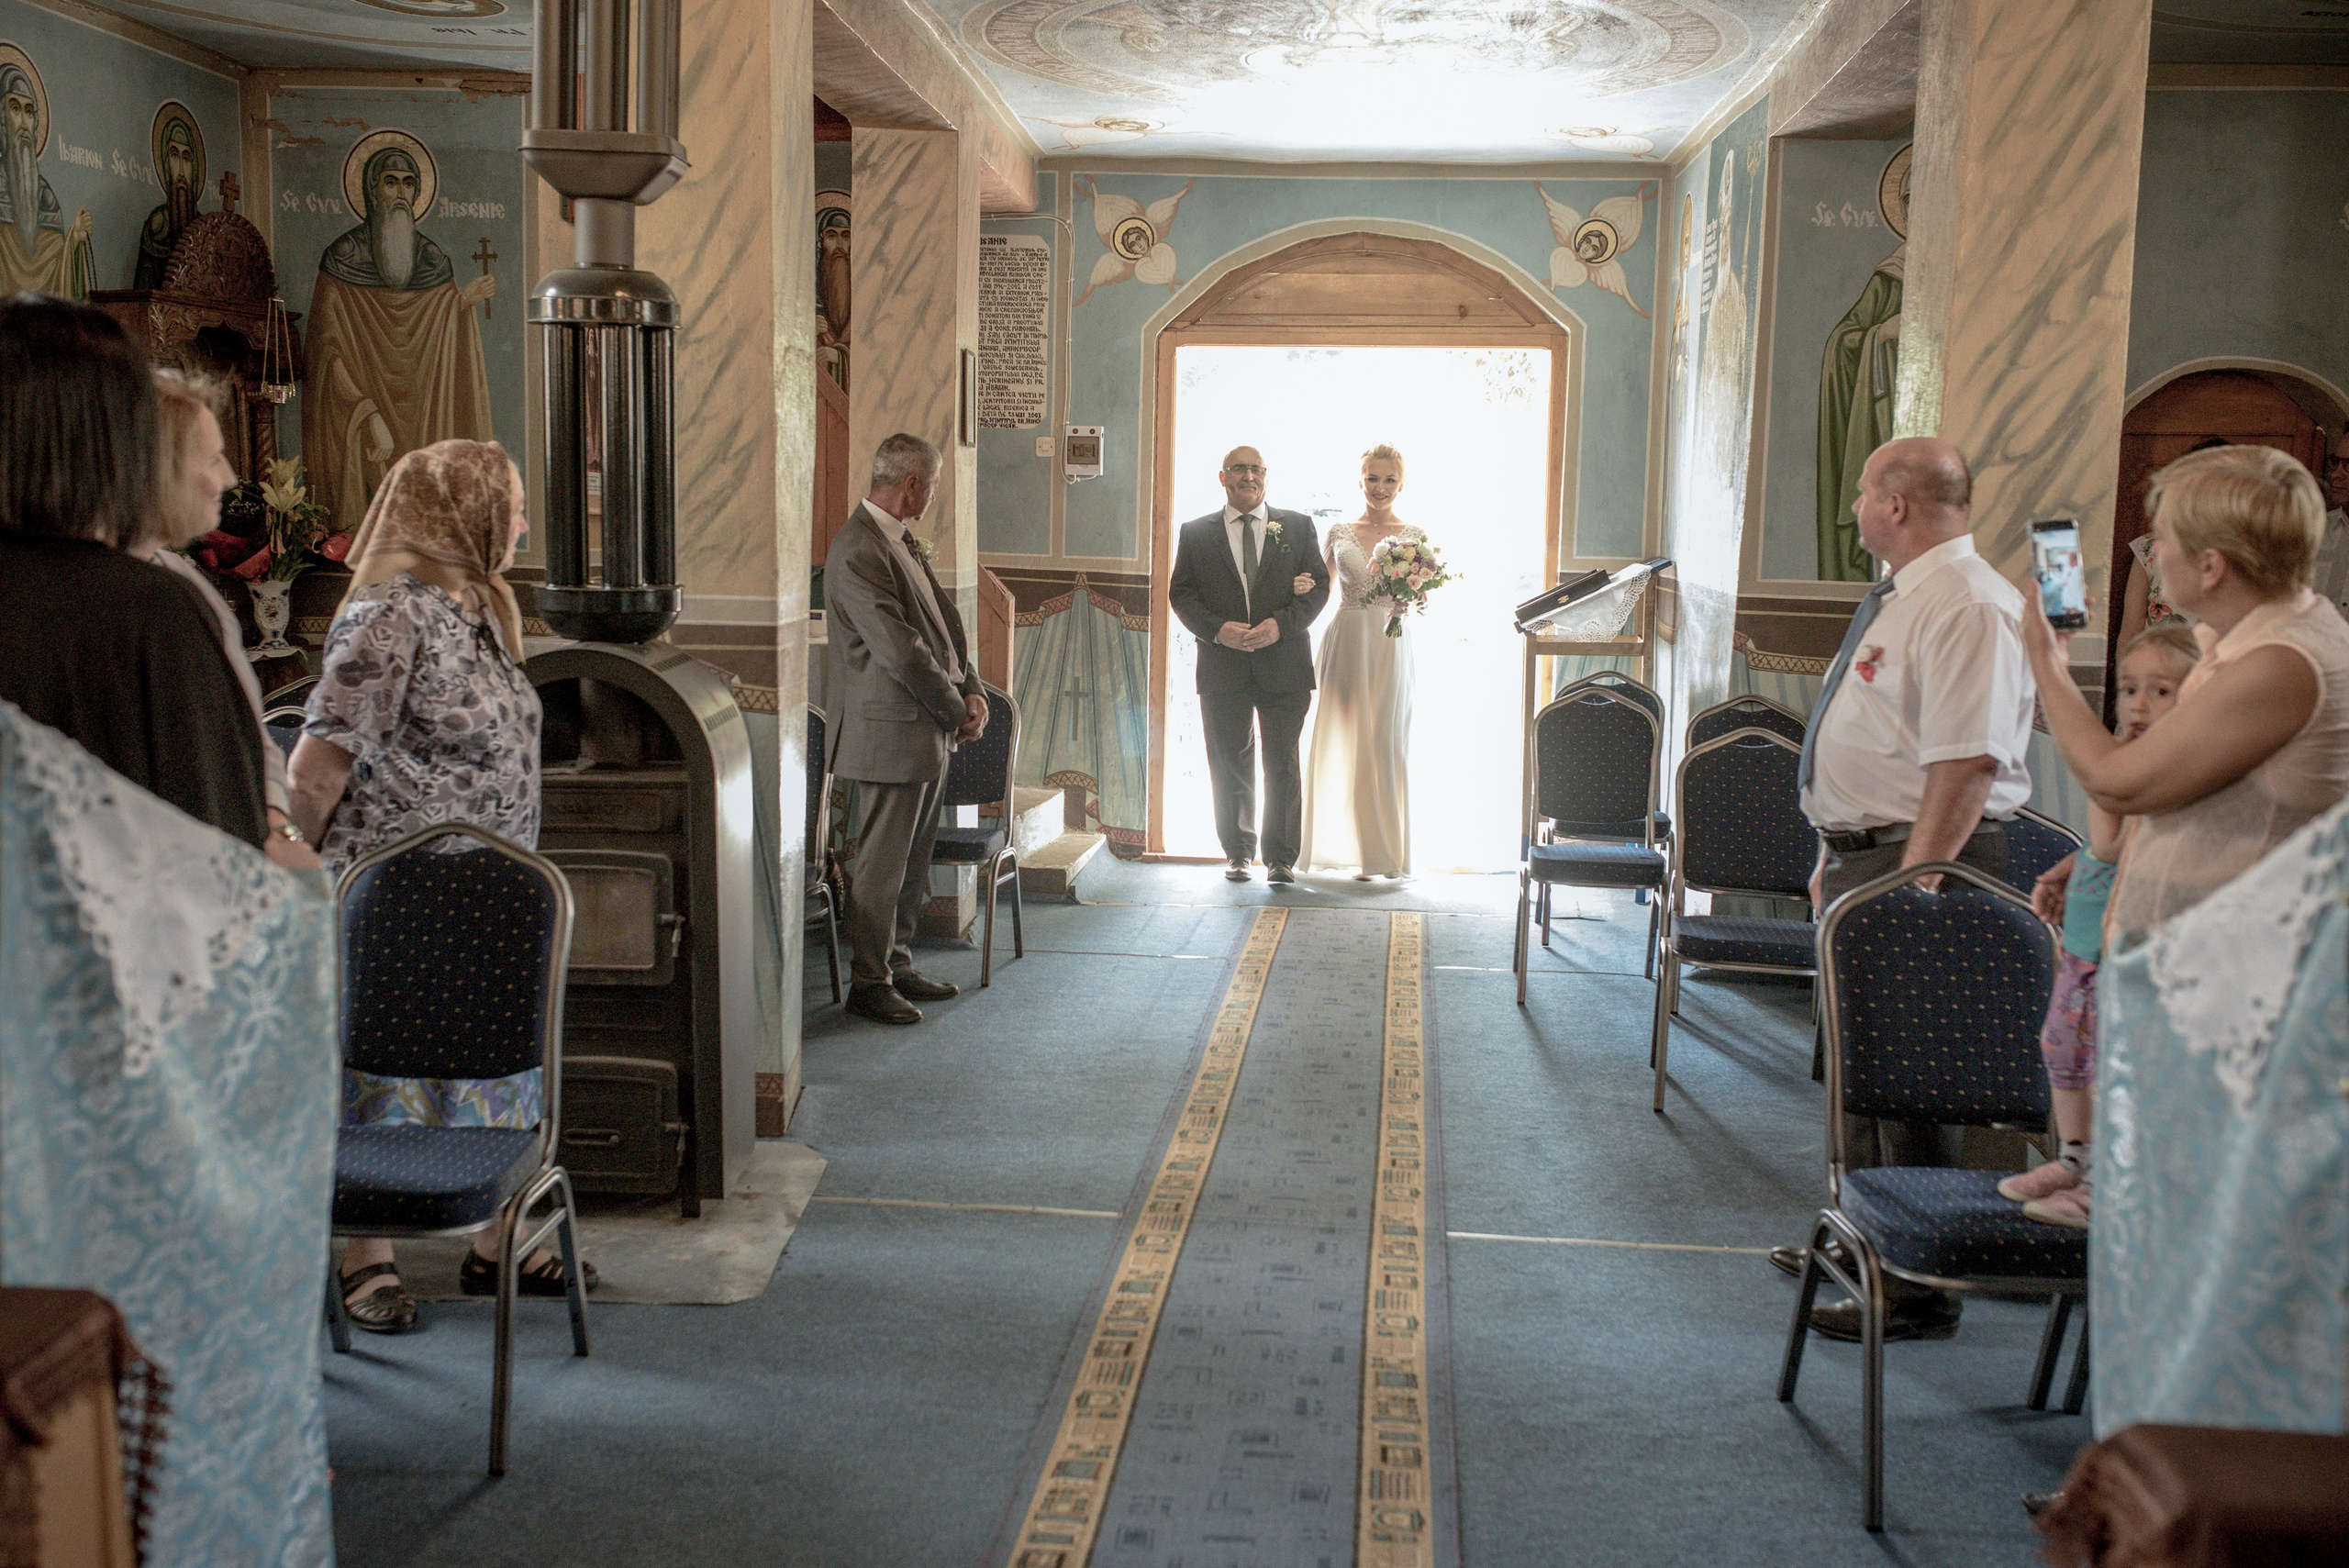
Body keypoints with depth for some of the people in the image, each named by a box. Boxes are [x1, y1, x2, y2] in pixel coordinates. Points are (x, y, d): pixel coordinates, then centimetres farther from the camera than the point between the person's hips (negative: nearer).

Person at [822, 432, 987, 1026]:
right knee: (881, 864, -1)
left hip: (929, 732, 10)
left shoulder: (902, 541, 14)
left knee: (912, 863, 17)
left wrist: (972, 689, 3)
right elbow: (899, 649, -22)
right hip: (890, 733, -10)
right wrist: (956, 709, -13)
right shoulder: (857, 552, -18)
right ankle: (869, 983, 10)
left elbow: (944, 620, 16)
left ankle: (897, 965, 28)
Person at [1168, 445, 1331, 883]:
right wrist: (1217, 629, -12)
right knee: (1230, 766, 6)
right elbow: (1180, 593, 5)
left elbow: (1320, 585, 4)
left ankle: (1281, 857, 9)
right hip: (1222, 666, 1)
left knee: (1283, 765, 0)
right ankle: (1238, 852, 21)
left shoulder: (1298, 526, 9)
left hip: (1283, 664, -1)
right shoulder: (1195, 533, 9)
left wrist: (1281, 624, -12)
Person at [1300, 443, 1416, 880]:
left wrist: (1405, 605, -21)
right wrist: (1303, 586, -10)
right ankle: (1346, 843, 11)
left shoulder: (1413, 536, 6)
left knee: (1386, 742, -1)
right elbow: (1322, 589, 12)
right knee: (1341, 740, 1)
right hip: (1346, 643, 1)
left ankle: (1388, 850, 9)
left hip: (1390, 647, -1)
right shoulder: (1340, 533, 9)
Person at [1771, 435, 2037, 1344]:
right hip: (1864, 854, 11)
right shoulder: (1902, 599, 14)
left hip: (1922, 862, -11)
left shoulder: (1966, 606, -19)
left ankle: (1920, 1289, 6)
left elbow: (1966, 764, -26)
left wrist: (1911, 886, -27)